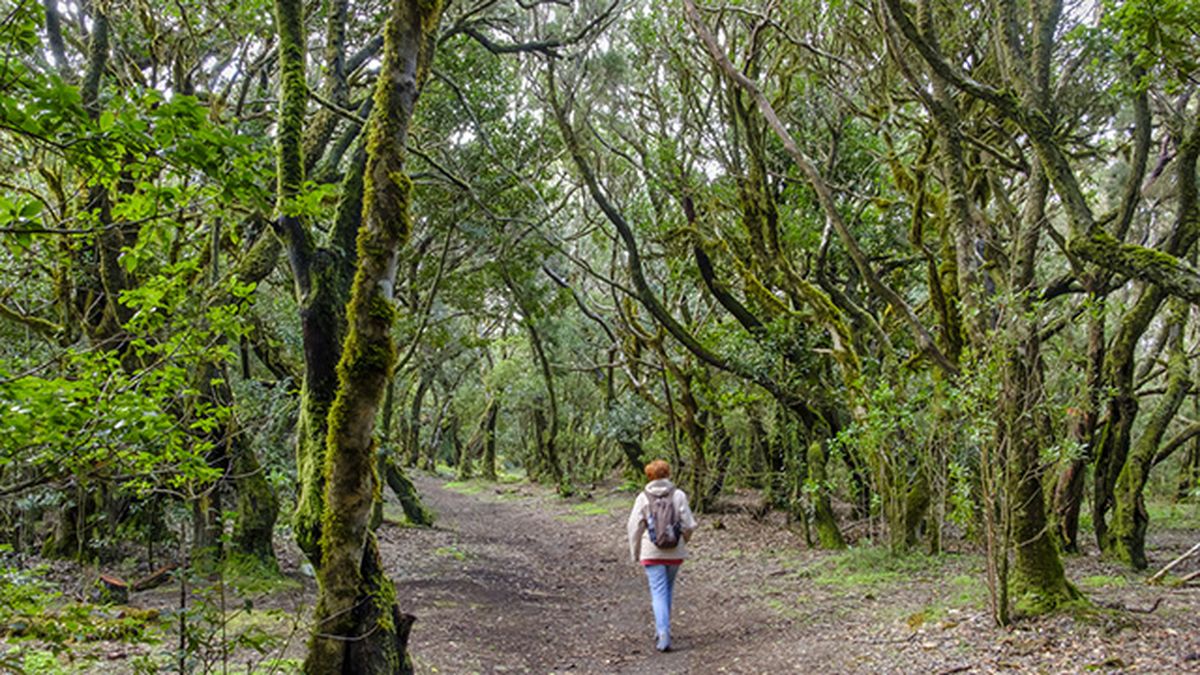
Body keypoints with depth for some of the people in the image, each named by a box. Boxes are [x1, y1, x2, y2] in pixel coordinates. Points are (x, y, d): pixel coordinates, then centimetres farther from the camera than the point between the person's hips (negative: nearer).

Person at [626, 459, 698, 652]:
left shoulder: (643, 497, -4)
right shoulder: (678, 495, -3)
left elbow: (634, 527, -3)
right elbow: (689, 524, -4)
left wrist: (635, 553, 9)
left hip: (652, 552, -2)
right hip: (675, 552, 2)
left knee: (659, 592, 0)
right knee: (668, 590, 19)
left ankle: (663, 634, -13)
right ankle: (661, 628, 28)